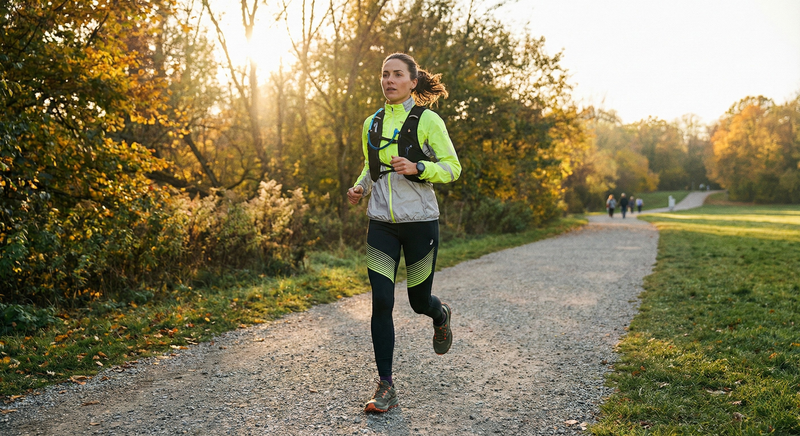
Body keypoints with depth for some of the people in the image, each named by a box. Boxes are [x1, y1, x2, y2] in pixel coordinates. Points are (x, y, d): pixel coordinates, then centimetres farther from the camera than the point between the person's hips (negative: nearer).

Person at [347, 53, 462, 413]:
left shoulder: (427, 120, -5)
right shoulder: (372, 123, 9)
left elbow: (452, 167, -4)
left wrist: (416, 168, -20)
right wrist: (360, 188, 1)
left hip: (419, 221, -3)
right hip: (381, 224, 3)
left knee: (419, 301, 9)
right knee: (381, 302, -5)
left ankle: (441, 316, 48)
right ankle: (385, 387, 3)